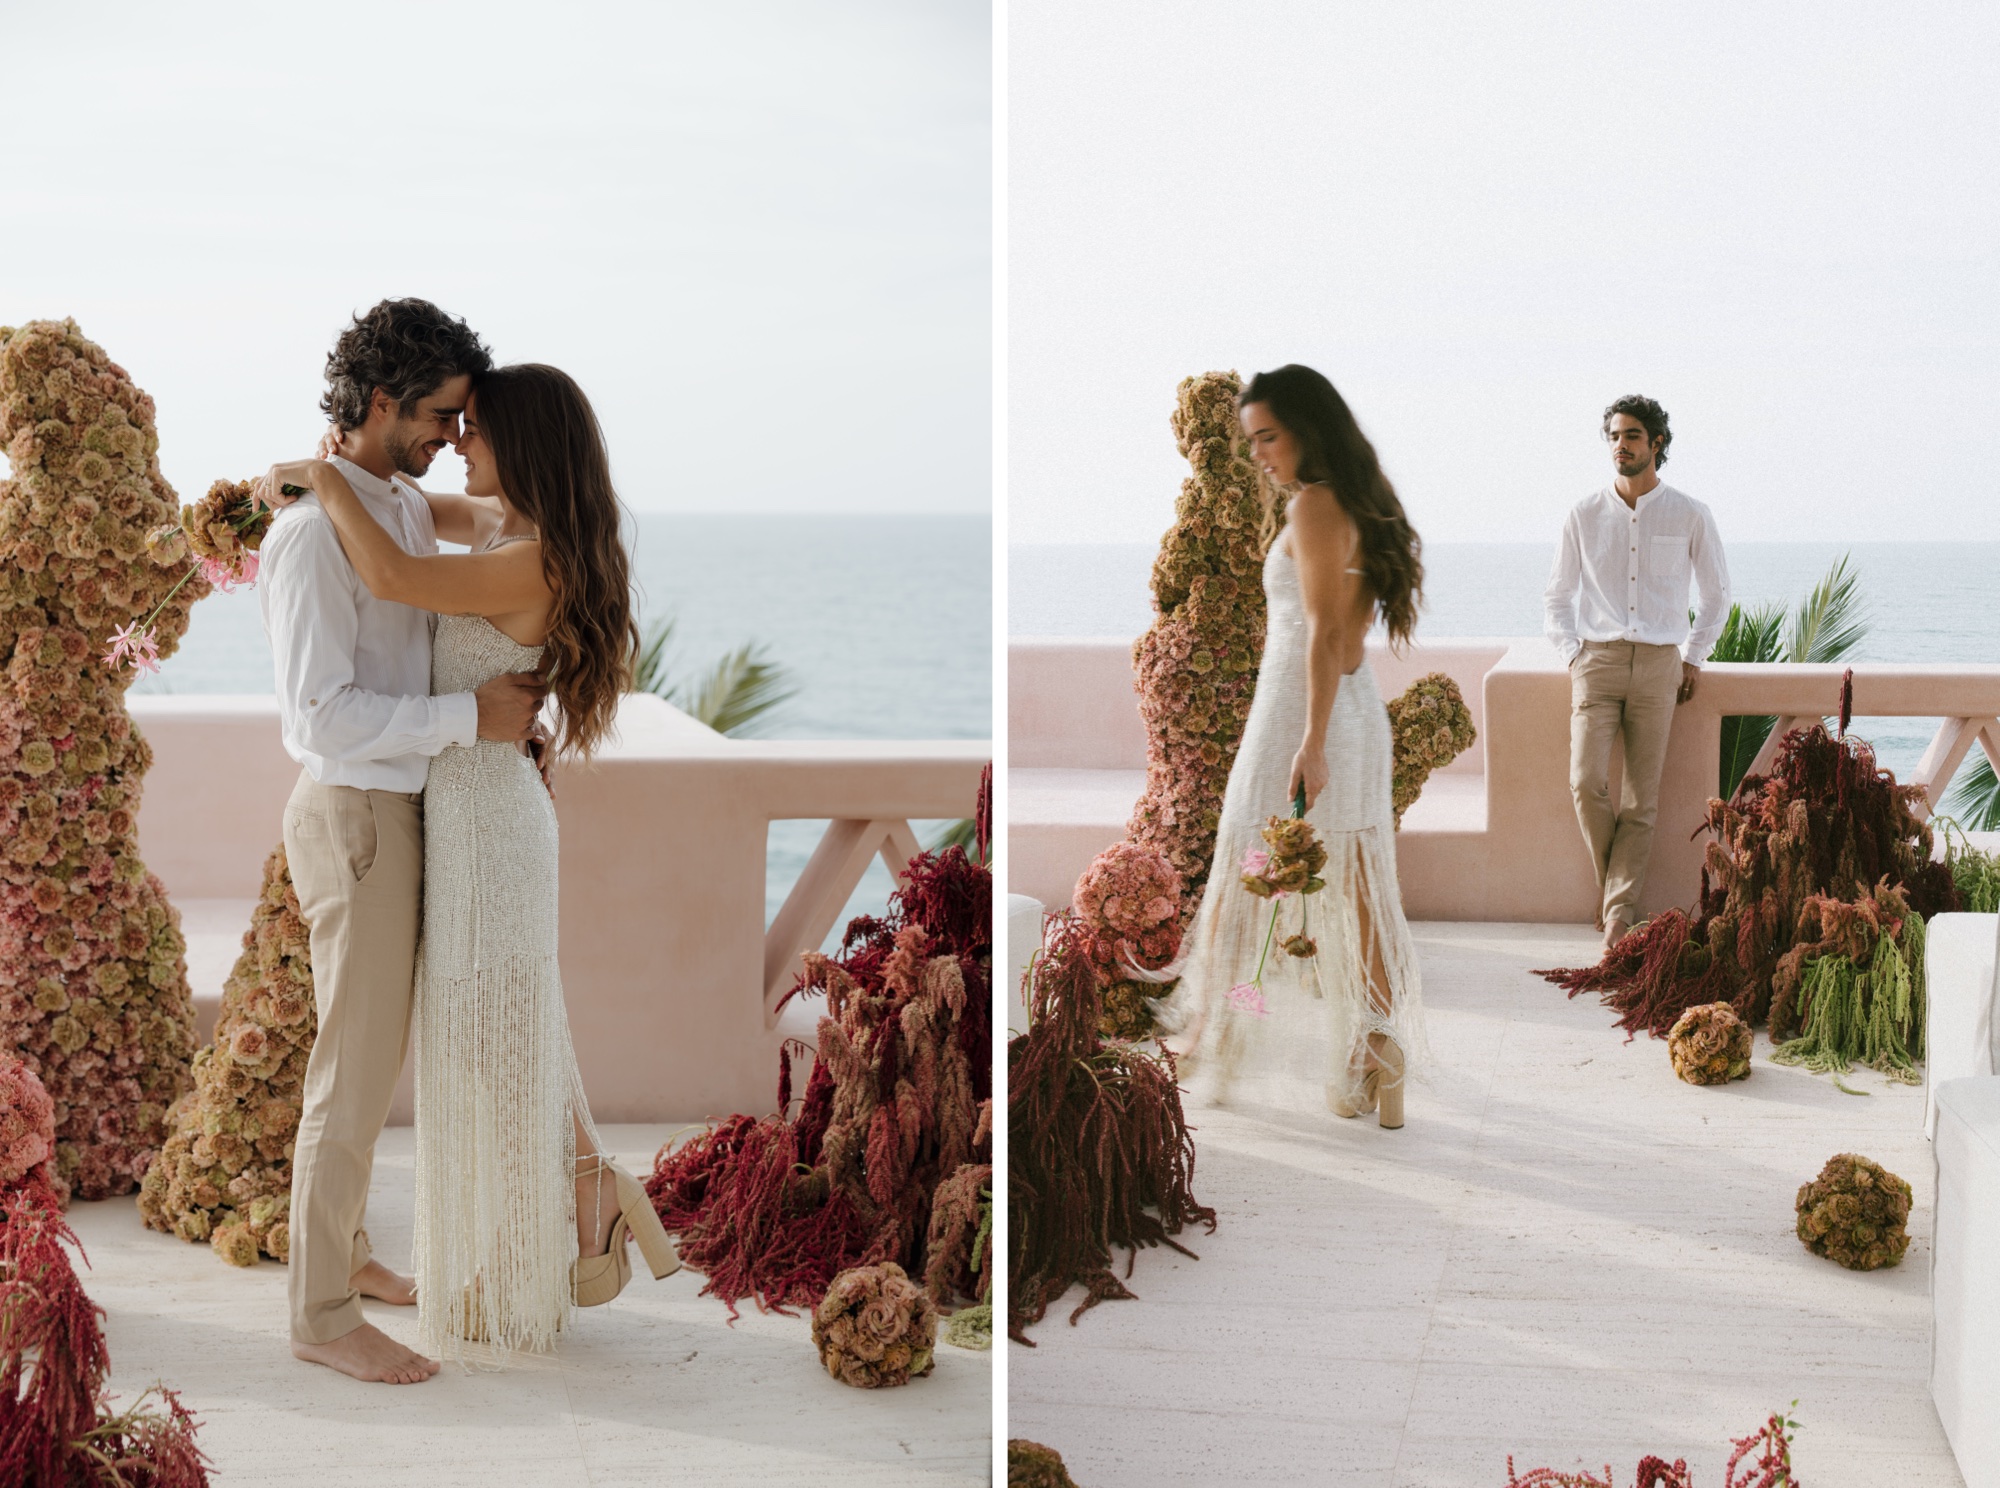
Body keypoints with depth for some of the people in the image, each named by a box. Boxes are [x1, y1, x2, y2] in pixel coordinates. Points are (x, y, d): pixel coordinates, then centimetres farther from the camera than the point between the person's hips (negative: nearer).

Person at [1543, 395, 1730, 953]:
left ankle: (1619, 913, 0)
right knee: (1586, 783, -15)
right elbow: (1557, 594, 15)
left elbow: (1716, 593, 17)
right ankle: (1615, 884, 6)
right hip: (1597, 660, 0)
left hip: (1659, 664, 0)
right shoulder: (1585, 515, 6)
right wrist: (1571, 653, 3)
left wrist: (1693, 657, 10)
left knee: (1641, 800, -3)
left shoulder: (1689, 515, 4)